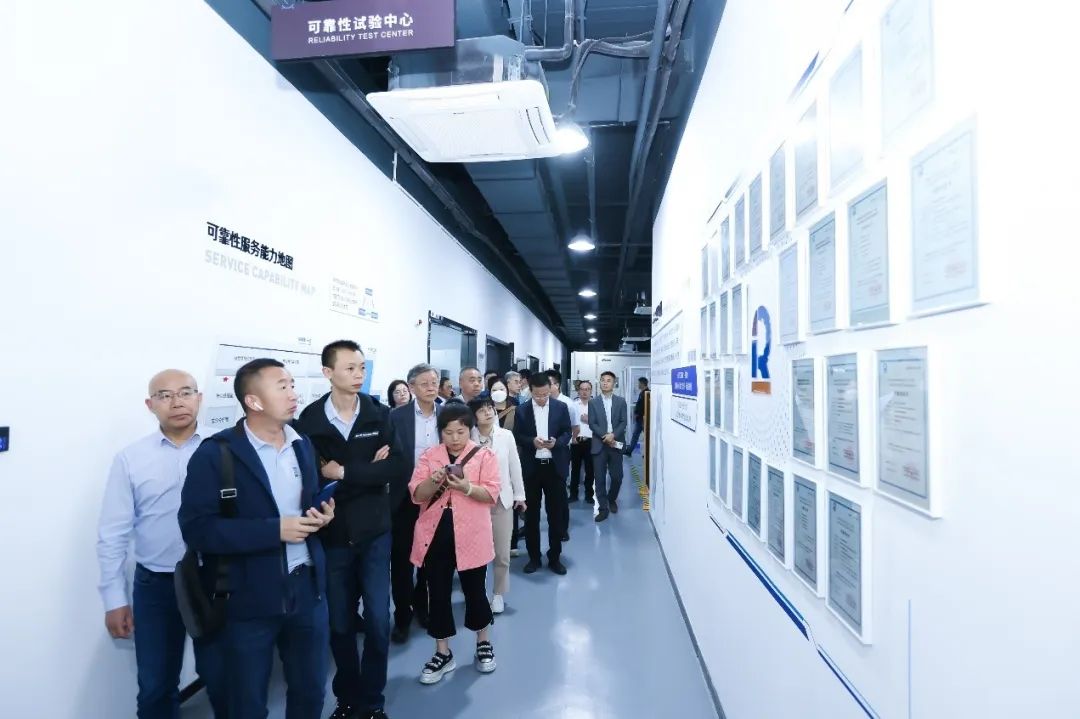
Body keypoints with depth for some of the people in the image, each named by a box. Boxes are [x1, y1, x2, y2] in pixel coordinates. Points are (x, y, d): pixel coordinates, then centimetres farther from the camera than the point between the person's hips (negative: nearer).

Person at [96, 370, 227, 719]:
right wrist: (114, 598, 1)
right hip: (154, 586, 1)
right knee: (155, 687, 18)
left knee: (222, 679, 13)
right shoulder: (130, 459, -3)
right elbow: (113, 533, 1)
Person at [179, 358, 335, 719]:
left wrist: (322, 514, -6)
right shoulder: (215, 454, -13)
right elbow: (196, 528, -18)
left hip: (307, 589, 5)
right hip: (248, 598, -4)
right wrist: (274, 530, -23)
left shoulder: (303, 445, 6)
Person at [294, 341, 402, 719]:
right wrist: (368, 472, -20)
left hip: (374, 531, 1)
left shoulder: (379, 414, -3)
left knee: (378, 620, 6)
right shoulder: (310, 419, -7)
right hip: (332, 534, 0)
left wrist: (344, 473, -20)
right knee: (340, 623, 14)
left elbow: (395, 466, -14)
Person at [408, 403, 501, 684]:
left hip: (470, 535, -2)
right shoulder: (429, 456, 4)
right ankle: (443, 653, 27)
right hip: (435, 534, 2)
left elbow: (492, 494, -9)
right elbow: (416, 495, -1)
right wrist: (433, 482, -21)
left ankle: (484, 643, 35)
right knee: (438, 593, 10)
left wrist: (466, 487, -26)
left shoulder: (485, 456, -3)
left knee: (475, 591, 11)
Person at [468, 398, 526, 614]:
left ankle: (498, 593, 27)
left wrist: (519, 494, 7)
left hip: (501, 499, 1)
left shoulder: (506, 435, -5)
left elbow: (515, 466, 2)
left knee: (502, 551, 9)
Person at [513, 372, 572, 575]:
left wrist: (557, 442, -17)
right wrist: (532, 441, -18)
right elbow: (517, 436, 0)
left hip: (555, 466, 0)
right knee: (531, 514, 8)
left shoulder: (561, 407, 2)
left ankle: (555, 557, 21)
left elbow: (567, 432, 3)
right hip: (531, 467, 0)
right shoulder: (522, 410, 0)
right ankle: (534, 557, 21)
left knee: (556, 513, 7)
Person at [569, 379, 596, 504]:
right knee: (575, 468, 9)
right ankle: (573, 494, 19)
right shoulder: (573, 405, 3)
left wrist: (589, 420, -14)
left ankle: (589, 494, 20)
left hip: (590, 441, -1)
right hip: (576, 441, 1)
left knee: (589, 469, 7)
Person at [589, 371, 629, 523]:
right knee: (599, 478, -1)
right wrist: (605, 436, -14)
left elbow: (623, 422, 0)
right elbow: (592, 424, -2)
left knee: (617, 476, 4)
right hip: (599, 445, 0)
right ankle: (603, 508, 7)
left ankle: (611, 499, 31)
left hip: (616, 444, 1)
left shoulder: (621, 401, 6)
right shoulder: (593, 402, 5)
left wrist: (613, 435, -15)